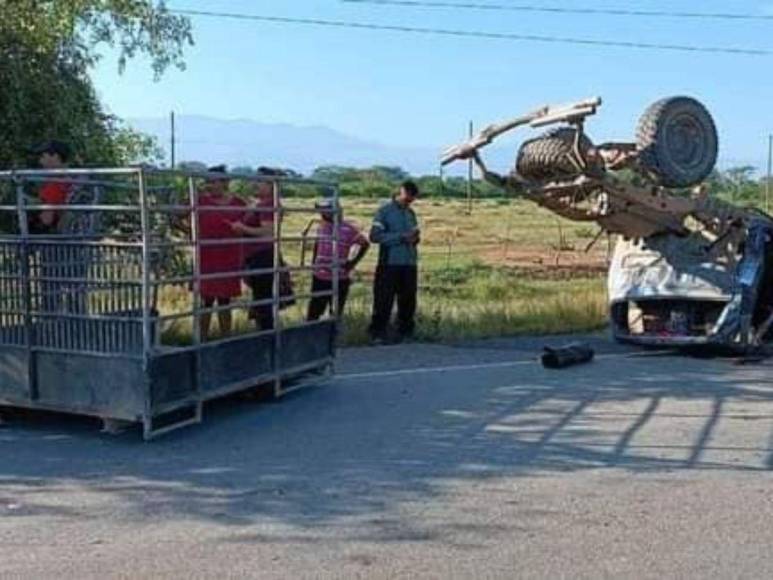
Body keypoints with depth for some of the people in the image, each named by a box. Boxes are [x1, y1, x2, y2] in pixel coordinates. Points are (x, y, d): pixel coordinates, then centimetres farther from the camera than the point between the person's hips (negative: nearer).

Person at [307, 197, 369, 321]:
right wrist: (314, 261, 14)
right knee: (313, 312, 6)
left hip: (339, 279, -4)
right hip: (319, 277, 4)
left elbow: (365, 244, 1)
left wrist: (353, 262, -3)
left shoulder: (349, 229, -9)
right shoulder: (321, 227, 5)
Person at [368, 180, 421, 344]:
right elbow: (375, 236, -11)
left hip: (409, 264, 6)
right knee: (383, 300, -4)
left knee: (408, 301, 8)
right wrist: (401, 237, -17)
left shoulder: (411, 213, 15)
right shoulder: (384, 211, -2)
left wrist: (415, 238, -3)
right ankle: (377, 335, 2)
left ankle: (405, 333, 19)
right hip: (389, 264, -5)